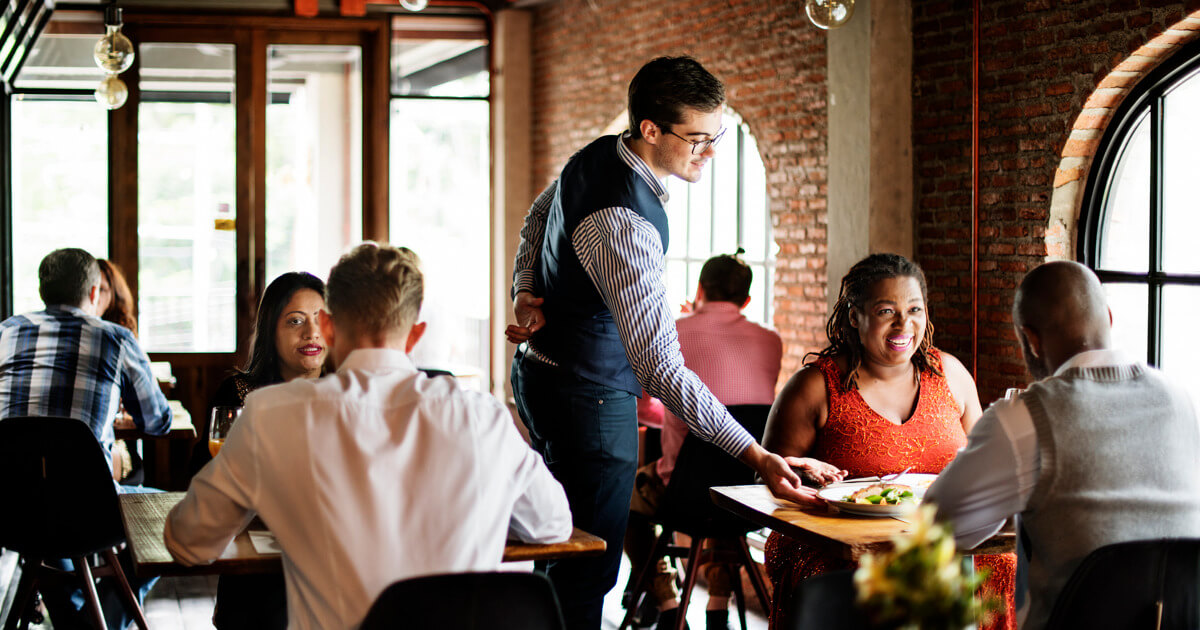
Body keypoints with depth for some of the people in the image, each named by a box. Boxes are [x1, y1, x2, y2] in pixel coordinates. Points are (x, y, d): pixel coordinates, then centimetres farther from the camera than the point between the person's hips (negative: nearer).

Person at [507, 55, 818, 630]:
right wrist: (756, 456, -37)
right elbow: (660, 368, -35)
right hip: (588, 396, -10)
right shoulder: (625, 223, -32)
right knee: (589, 572, -5)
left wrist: (526, 292, 6)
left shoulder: (596, 155, -2)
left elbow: (538, 216, 19)